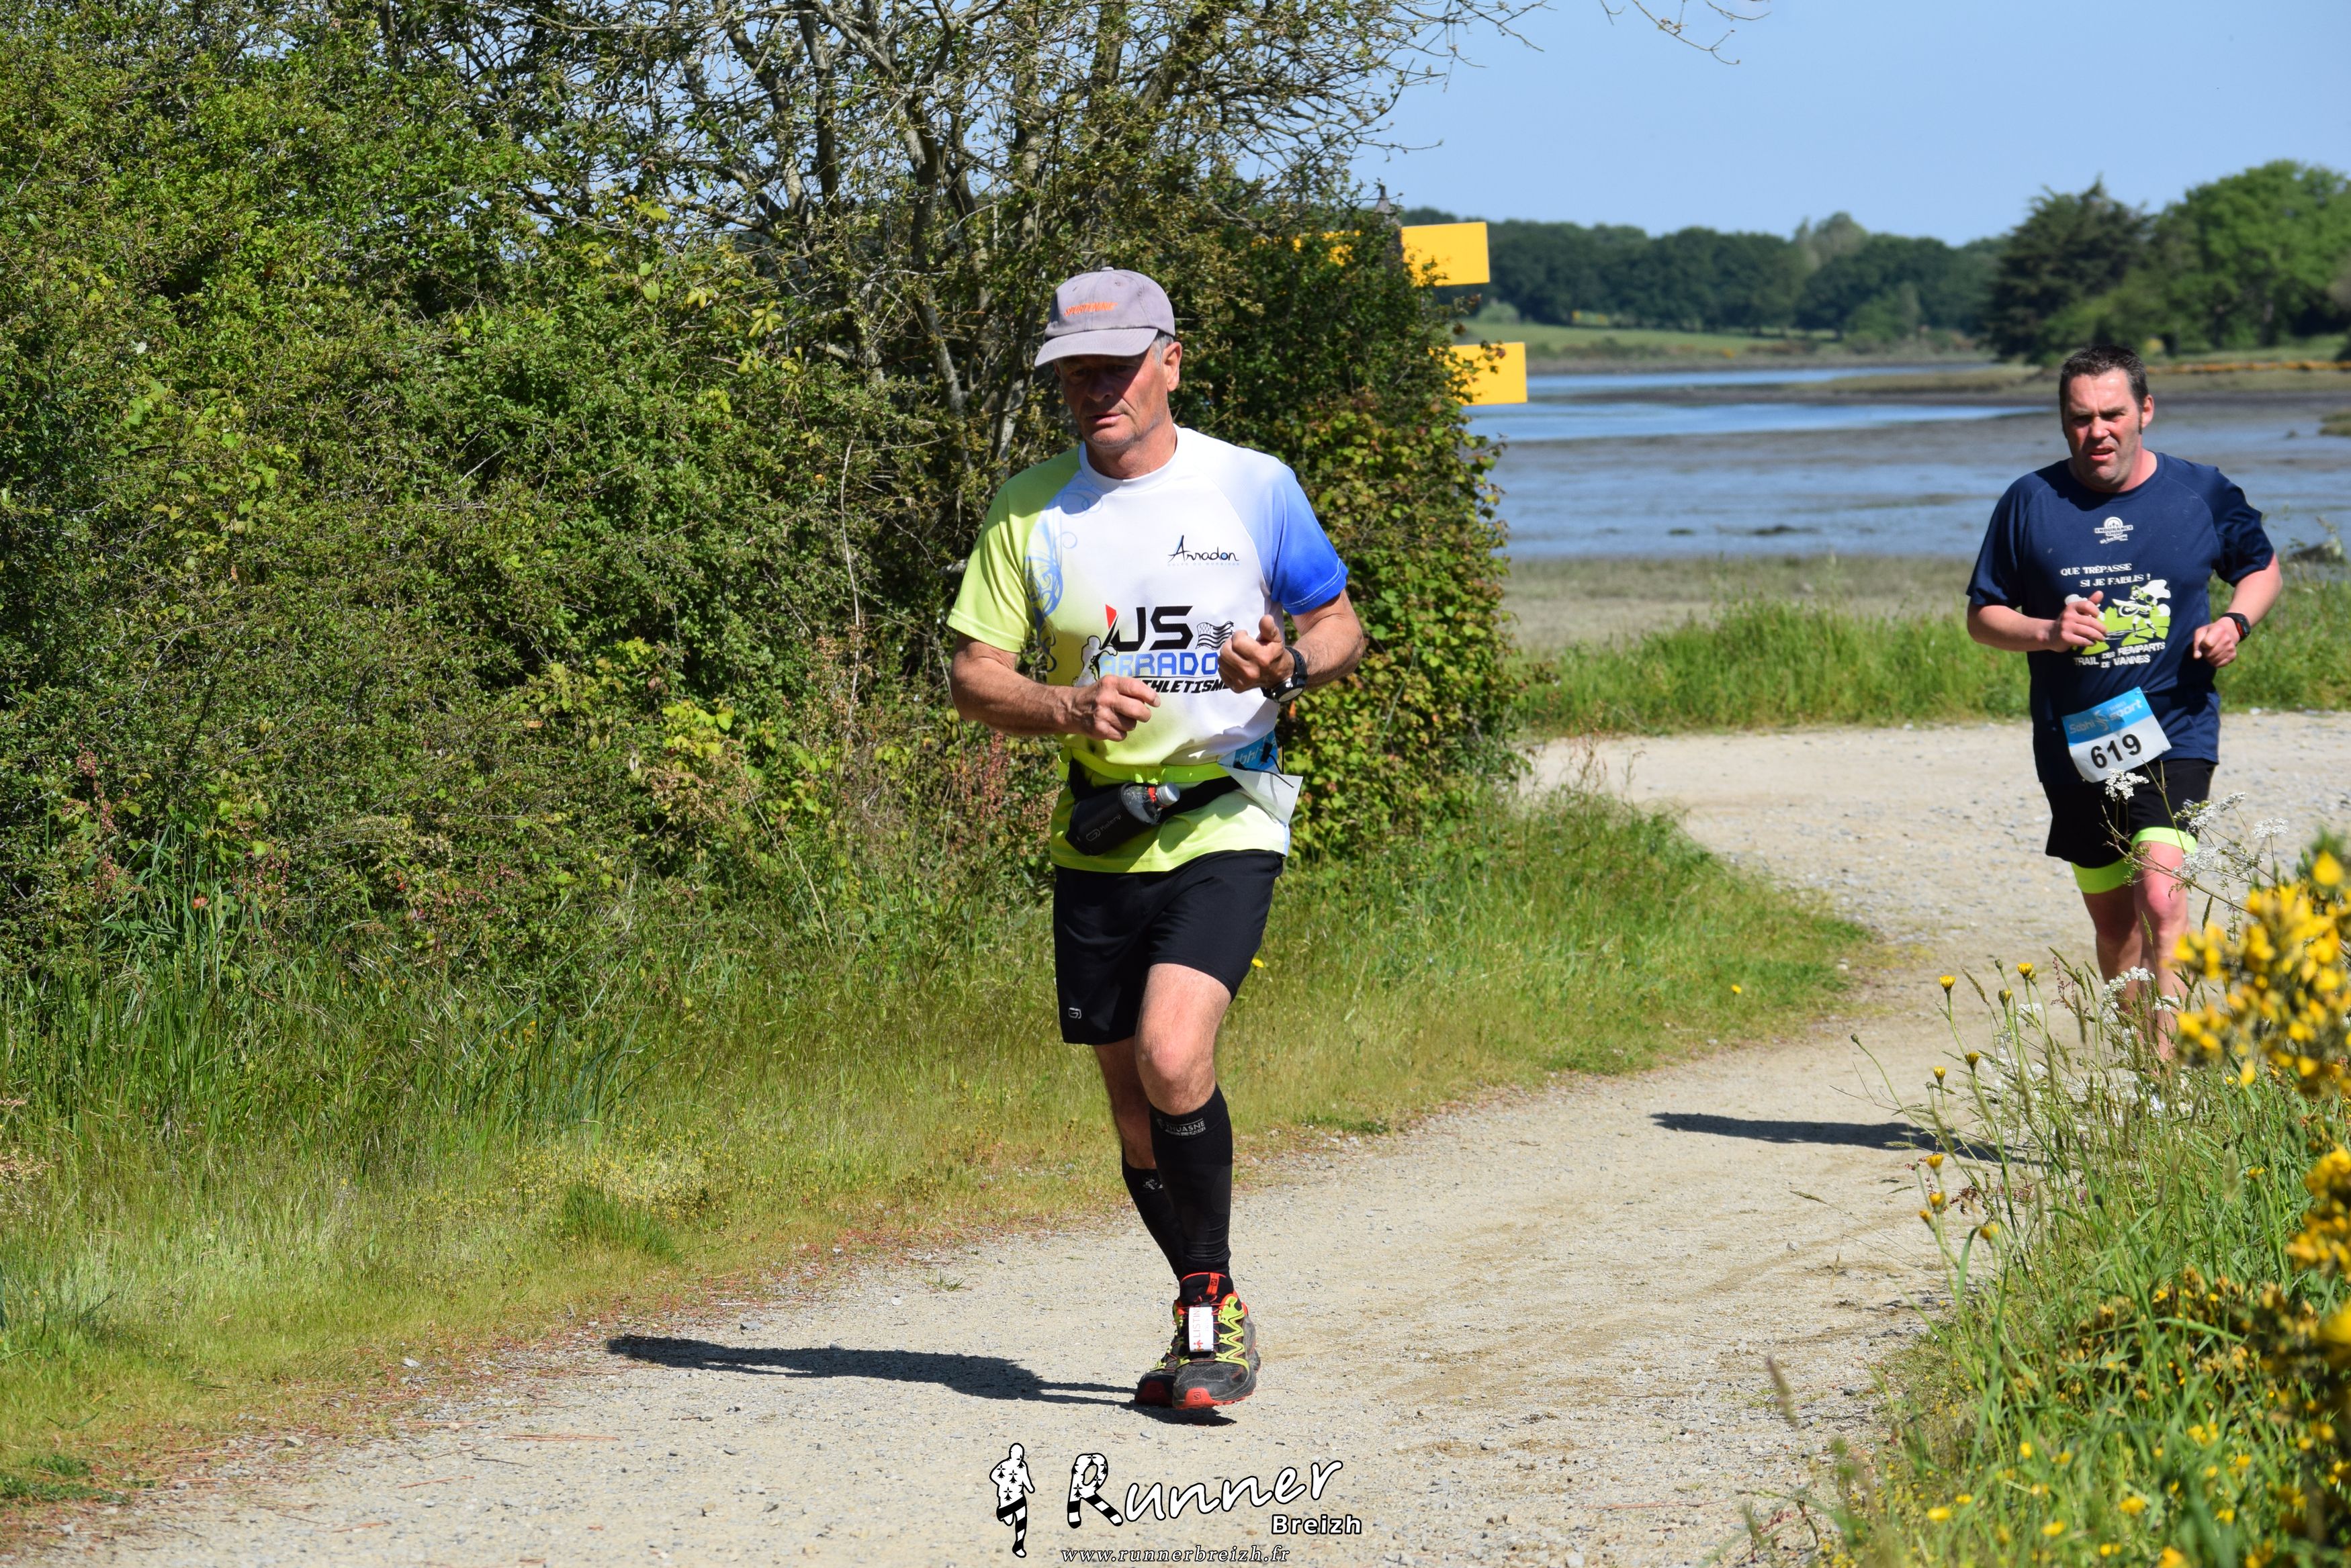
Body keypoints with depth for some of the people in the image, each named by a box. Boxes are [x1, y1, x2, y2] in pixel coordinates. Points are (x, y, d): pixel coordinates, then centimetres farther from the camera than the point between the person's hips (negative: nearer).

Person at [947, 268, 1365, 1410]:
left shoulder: (1253, 490, -2)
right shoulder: (1031, 511, 2)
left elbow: (1340, 627, 9)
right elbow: (973, 675, 2)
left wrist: (1288, 666, -14)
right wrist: (1066, 707, -18)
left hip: (1225, 823, -3)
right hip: (1097, 835, 3)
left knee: (1173, 1058, -23)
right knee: (1133, 1101, 8)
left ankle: (1210, 1305, -5)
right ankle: (1210, 1314, 28)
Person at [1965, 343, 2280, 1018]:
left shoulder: (2202, 493, 1)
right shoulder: (2030, 503, 1)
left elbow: (2261, 567, 18)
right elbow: (1982, 616, 7)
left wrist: (2235, 623, -3)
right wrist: (2046, 632, -13)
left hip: (2174, 734, -2)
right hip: (2076, 744, 2)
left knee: (2161, 898, -21)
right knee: (2114, 922, 12)